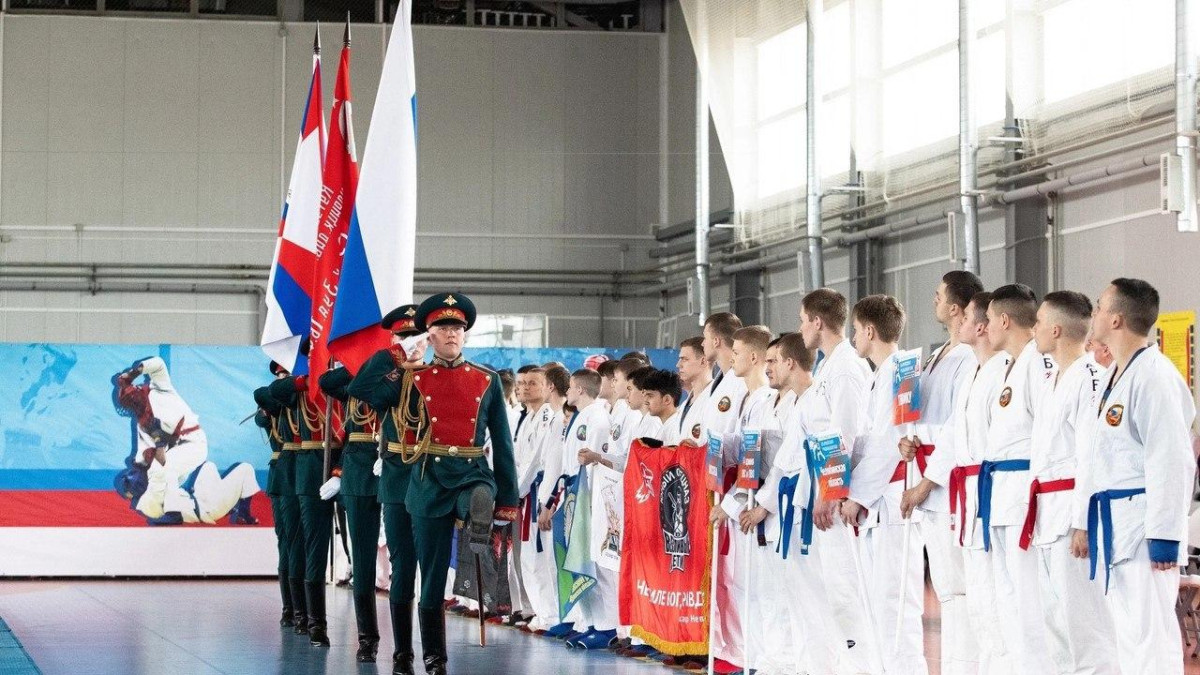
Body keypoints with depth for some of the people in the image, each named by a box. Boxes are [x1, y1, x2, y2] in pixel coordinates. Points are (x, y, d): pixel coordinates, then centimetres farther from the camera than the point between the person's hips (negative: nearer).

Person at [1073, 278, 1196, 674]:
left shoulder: (1155, 377, -16)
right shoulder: (1111, 376, 14)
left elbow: (1171, 461, -20)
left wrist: (1164, 536, -21)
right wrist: (1084, 522, 20)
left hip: (1143, 523, -10)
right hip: (1113, 523, 10)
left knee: (1150, 635, -11)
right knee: (1126, 632, 14)